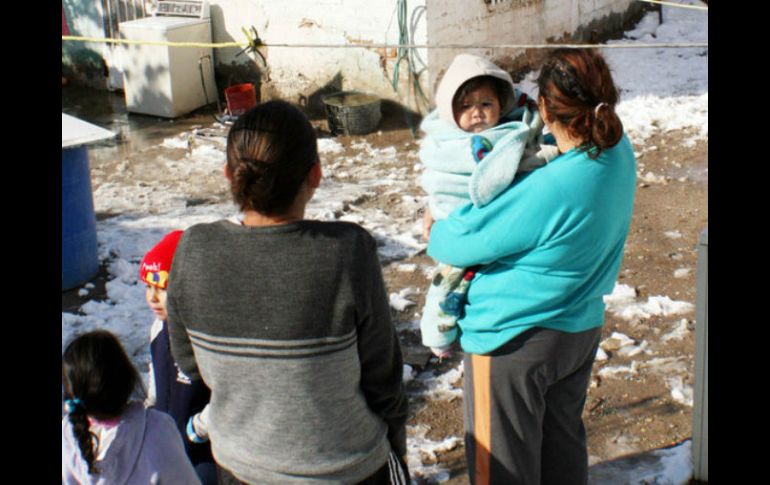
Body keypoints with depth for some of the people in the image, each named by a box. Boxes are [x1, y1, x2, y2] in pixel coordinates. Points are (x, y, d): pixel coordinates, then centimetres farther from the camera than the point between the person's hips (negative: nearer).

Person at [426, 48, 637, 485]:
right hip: (582, 329, 8)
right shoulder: (620, 152, -9)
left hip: (513, 338, -8)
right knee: (563, 443, 27)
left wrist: (435, 234, 0)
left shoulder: (548, 190, -33)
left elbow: (460, 243, -22)